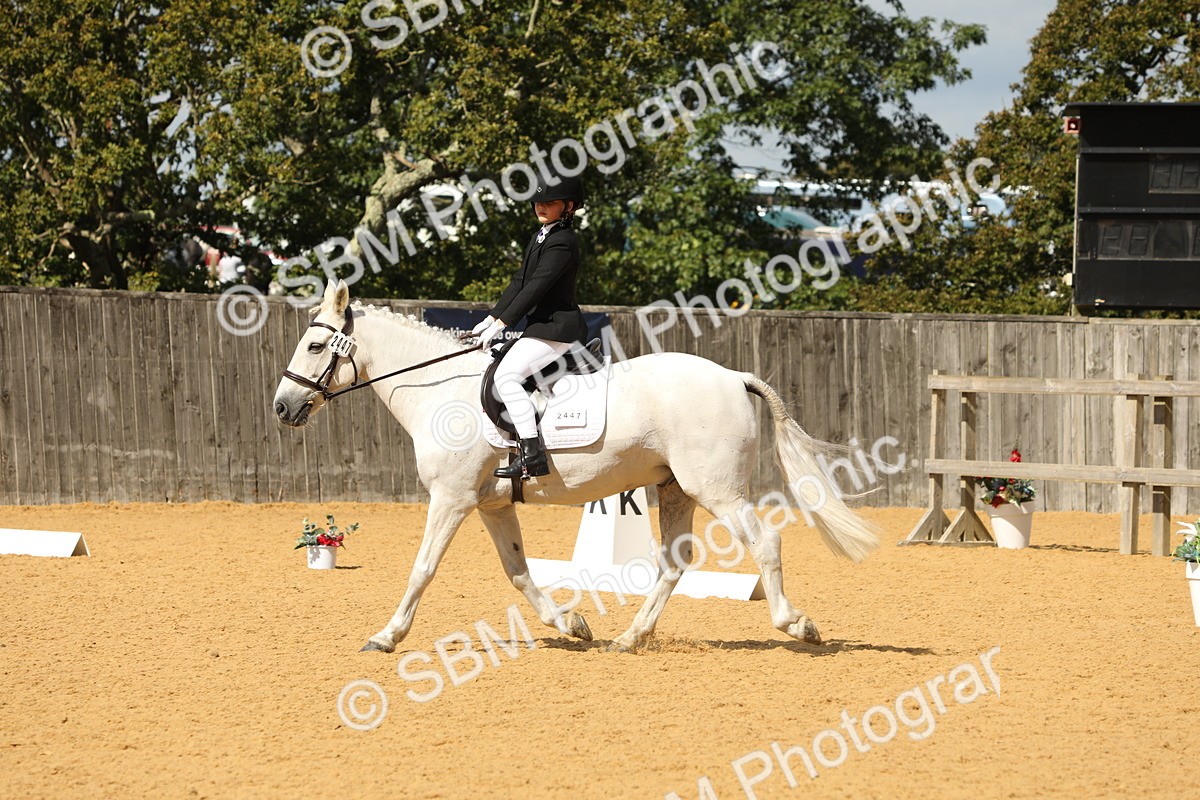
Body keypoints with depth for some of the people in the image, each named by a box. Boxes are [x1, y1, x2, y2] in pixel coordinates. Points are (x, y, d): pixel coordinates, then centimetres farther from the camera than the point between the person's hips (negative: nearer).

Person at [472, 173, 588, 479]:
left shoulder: (562, 241, -16)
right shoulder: (540, 236, 15)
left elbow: (536, 287, -22)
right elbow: (519, 282, 16)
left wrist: (502, 323, -22)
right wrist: (492, 318, 8)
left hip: (557, 327, -11)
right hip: (543, 325, 11)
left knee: (507, 374, -22)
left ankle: (532, 454, -27)